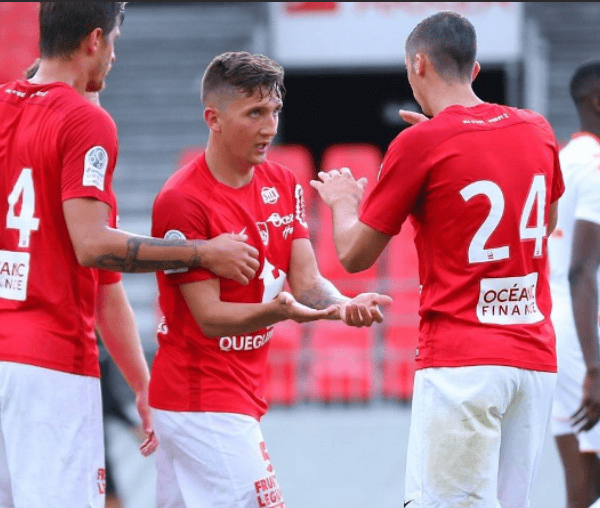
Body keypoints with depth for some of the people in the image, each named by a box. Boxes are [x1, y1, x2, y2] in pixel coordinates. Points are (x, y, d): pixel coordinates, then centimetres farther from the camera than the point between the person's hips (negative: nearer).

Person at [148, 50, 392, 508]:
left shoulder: (282, 184, 8)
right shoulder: (182, 201, -16)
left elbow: (306, 281, 1)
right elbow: (209, 317, -17)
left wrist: (343, 305, -22)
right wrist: (274, 311, -36)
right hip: (205, 404, -8)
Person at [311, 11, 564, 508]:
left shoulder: (420, 143, -7)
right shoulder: (537, 130, 9)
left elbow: (355, 255, 1)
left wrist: (342, 201, 24)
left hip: (459, 360, -6)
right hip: (537, 357, 6)